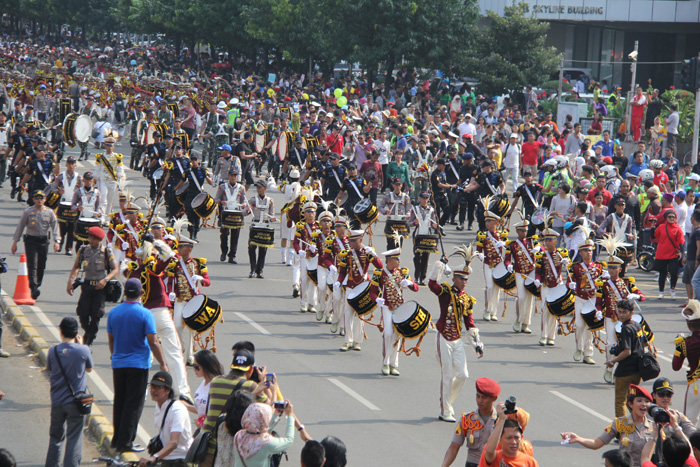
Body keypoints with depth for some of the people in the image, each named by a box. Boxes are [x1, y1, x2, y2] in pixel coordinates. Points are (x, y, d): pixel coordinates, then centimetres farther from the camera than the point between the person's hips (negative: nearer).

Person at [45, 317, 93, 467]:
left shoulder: (53, 351, -6)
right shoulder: (83, 350, -11)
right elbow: (89, 369, 8)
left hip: (57, 401, 2)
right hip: (76, 402, -2)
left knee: (56, 437, 17)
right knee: (74, 438, 1)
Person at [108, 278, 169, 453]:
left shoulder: (113, 312, 3)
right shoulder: (145, 314, -12)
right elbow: (153, 342, -13)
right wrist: (163, 364, -4)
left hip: (118, 364, 5)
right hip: (138, 364, -5)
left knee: (119, 402, 15)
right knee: (134, 404, -1)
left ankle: (117, 439, 21)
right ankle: (125, 442, -3)